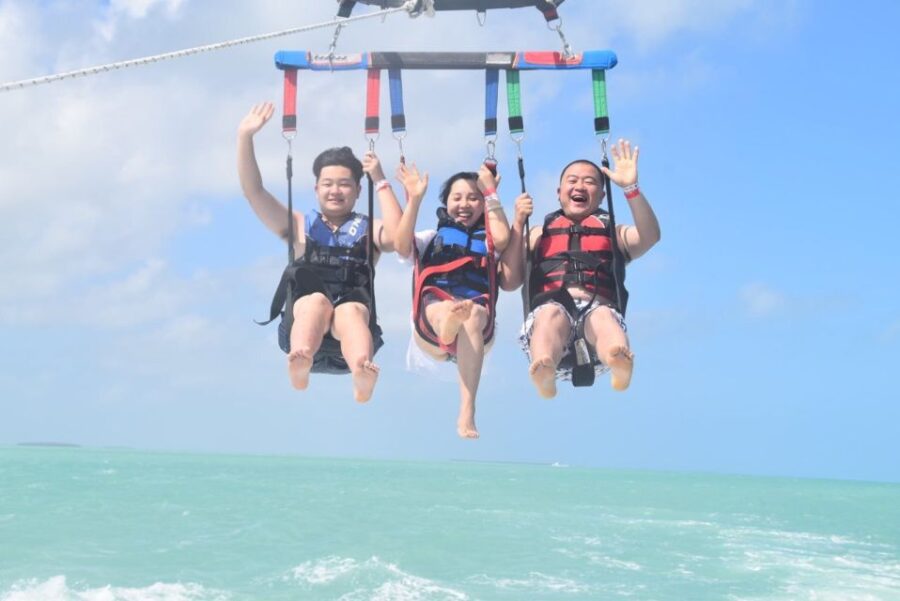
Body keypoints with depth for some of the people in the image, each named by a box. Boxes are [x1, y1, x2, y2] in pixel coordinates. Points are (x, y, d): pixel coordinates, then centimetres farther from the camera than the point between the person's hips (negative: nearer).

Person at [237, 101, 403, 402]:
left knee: (351, 311, -37)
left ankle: (362, 373, -70)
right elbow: (253, 192, 16)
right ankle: (299, 367, -66)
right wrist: (245, 137, 6)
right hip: (304, 317, 1)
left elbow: (398, 237, -1)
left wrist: (380, 182, 4)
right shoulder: (300, 227, 26)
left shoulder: (369, 229, 23)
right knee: (317, 300, -35)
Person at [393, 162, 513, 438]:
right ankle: (449, 322, -80)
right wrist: (414, 199, 2)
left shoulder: (486, 240, 27)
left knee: (473, 316, -39)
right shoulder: (430, 238, 29)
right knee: (443, 309, -38)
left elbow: (502, 238, 1)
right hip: (431, 314, 1)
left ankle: (467, 412, -53)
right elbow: (402, 246, 6)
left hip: (478, 311, -1)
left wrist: (491, 193, 8)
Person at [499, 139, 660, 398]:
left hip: (599, 306, 0)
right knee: (552, 313, -38)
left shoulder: (614, 234, 32)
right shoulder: (539, 234, 34)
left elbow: (650, 236, 8)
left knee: (603, 316, -38)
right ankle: (544, 370, -70)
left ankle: (619, 362, -72)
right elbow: (508, 282, 20)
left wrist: (631, 188, -5)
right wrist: (518, 223, 13)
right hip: (549, 307, 0)